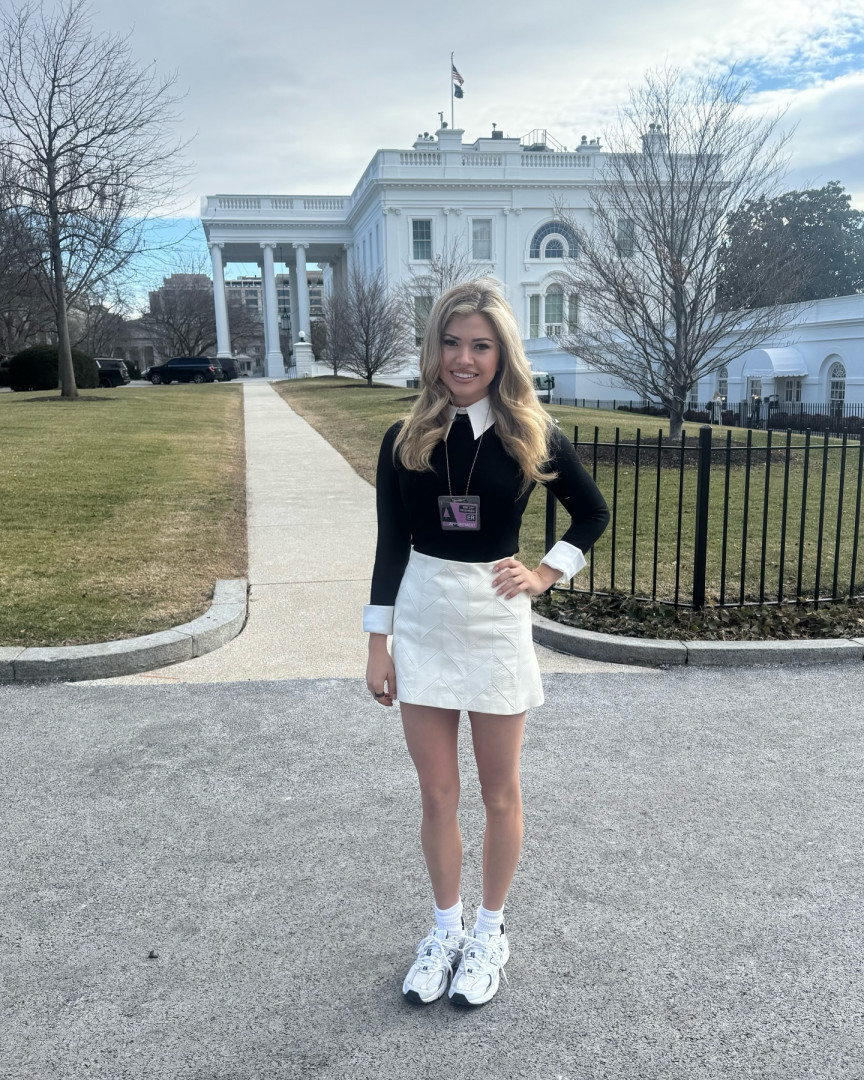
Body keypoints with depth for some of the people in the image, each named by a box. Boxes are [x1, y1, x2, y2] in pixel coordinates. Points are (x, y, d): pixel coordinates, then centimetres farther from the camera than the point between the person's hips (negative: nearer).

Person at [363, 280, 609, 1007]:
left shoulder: (530, 436, -5)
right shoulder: (405, 439, -1)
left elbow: (594, 514, 8)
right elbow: (391, 545, 2)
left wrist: (546, 574, -3)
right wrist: (378, 643, 1)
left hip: (496, 623, -1)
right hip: (423, 624, 2)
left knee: (500, 793, 13)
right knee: (437, 795, 12)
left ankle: (491, 931, 33)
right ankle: (446, 926, 33)